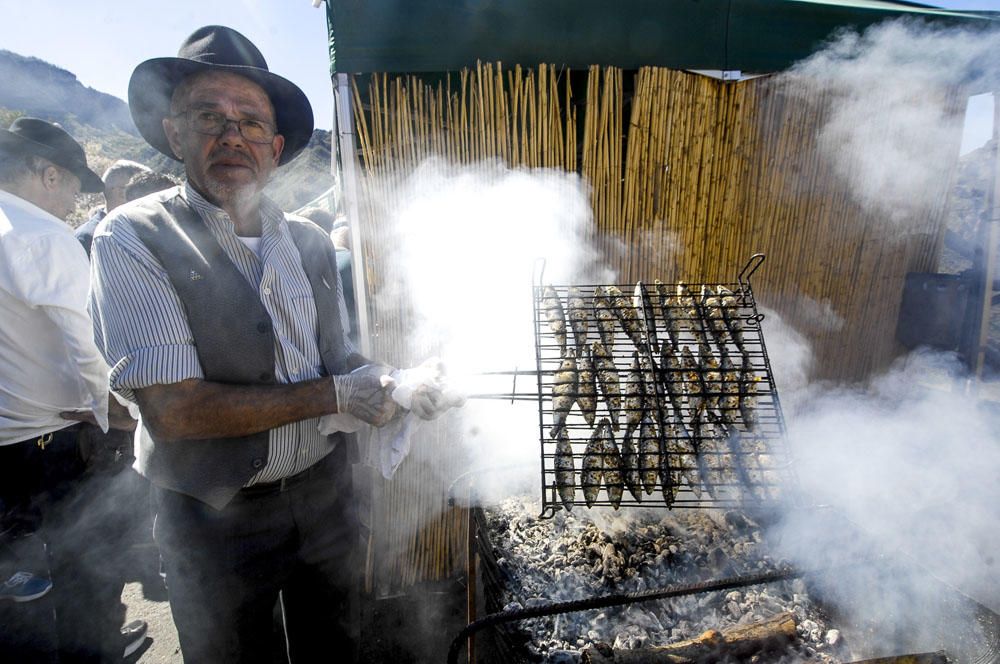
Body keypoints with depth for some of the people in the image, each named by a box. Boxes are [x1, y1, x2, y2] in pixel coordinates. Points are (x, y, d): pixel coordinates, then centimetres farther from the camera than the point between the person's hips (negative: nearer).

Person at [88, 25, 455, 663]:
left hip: (326, 493, 4)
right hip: (217, 516, -4)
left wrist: (392, 383, -13)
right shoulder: (133, 239, -15)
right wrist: (335, 395, -23)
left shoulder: (312, 242, -1)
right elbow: (173, 409, -23)